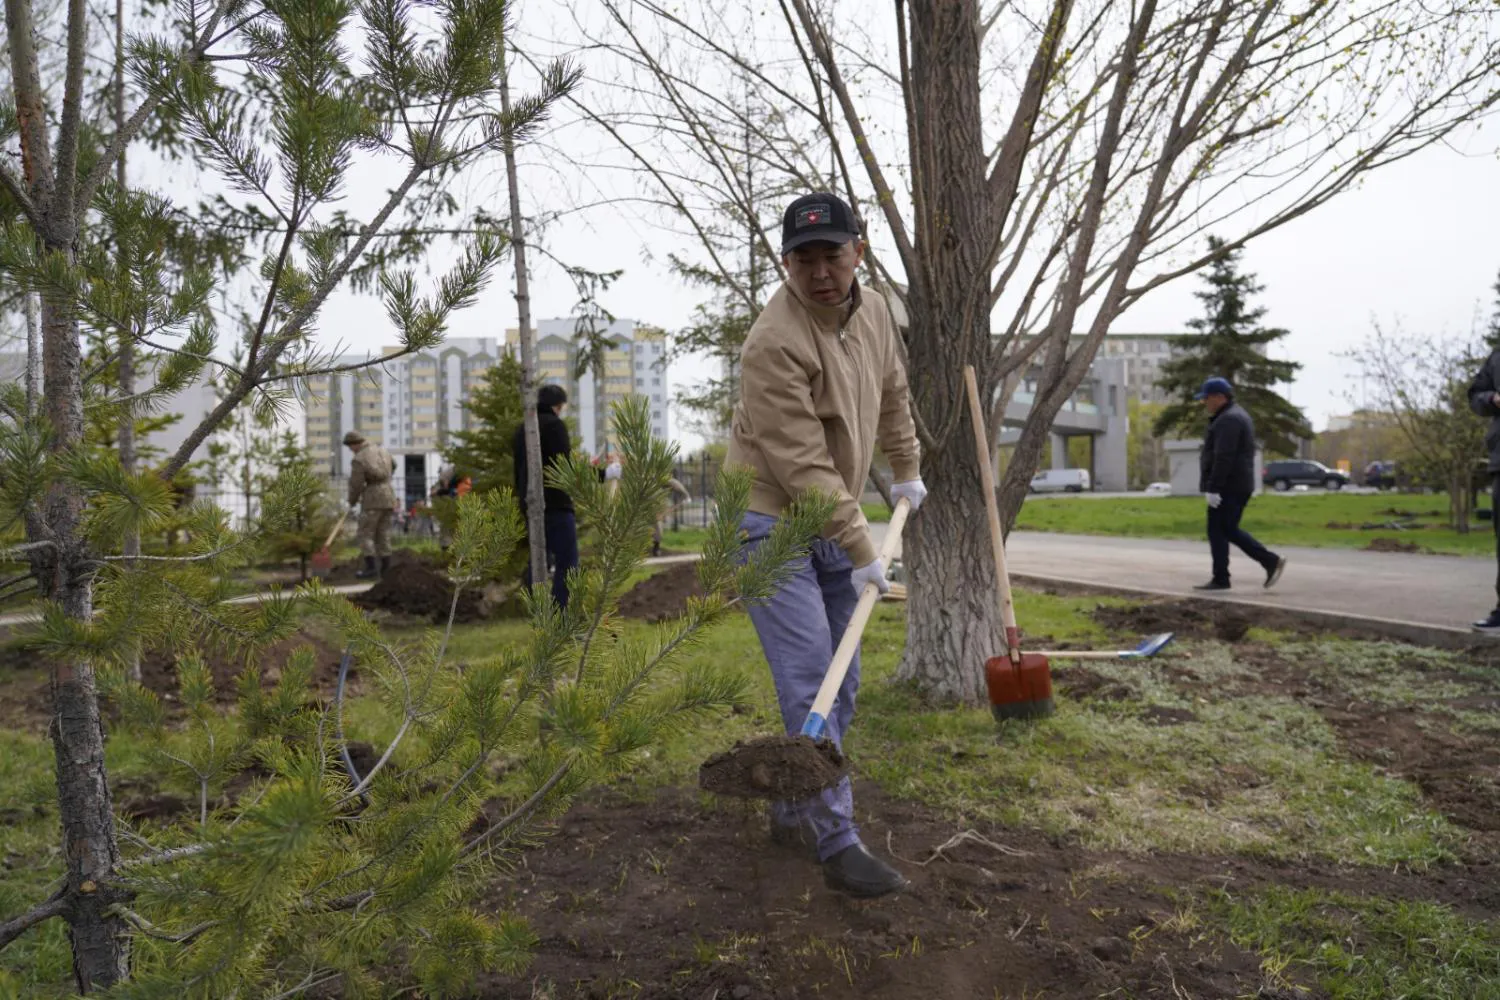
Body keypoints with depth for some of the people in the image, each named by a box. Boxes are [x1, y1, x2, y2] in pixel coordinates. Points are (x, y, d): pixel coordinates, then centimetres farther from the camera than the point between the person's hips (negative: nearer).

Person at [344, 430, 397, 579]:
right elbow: (392, 465, 32)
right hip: (388, 494, 7)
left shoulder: (358, 460, -13)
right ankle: (386, 567, 6)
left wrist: (352, 503, 5)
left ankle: (370, 567, -10)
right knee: (383, 533, 9)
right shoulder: (381, 450, 11)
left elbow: (355, 485, -11)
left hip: (372, 498, -7)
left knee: (366, 533, -2)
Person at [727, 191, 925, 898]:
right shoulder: (775, 342, -23)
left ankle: (794, 813, 24)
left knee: (841, 681, 10)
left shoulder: (872, 312, 4)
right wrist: (861, 552, -21)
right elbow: (803, 465, -24)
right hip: (771, 523, -8)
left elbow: (891, 393, 22)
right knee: (809, 679, -12)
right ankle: (837, 840, -3)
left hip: (836, 521, 8)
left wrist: (906, 471, 29)